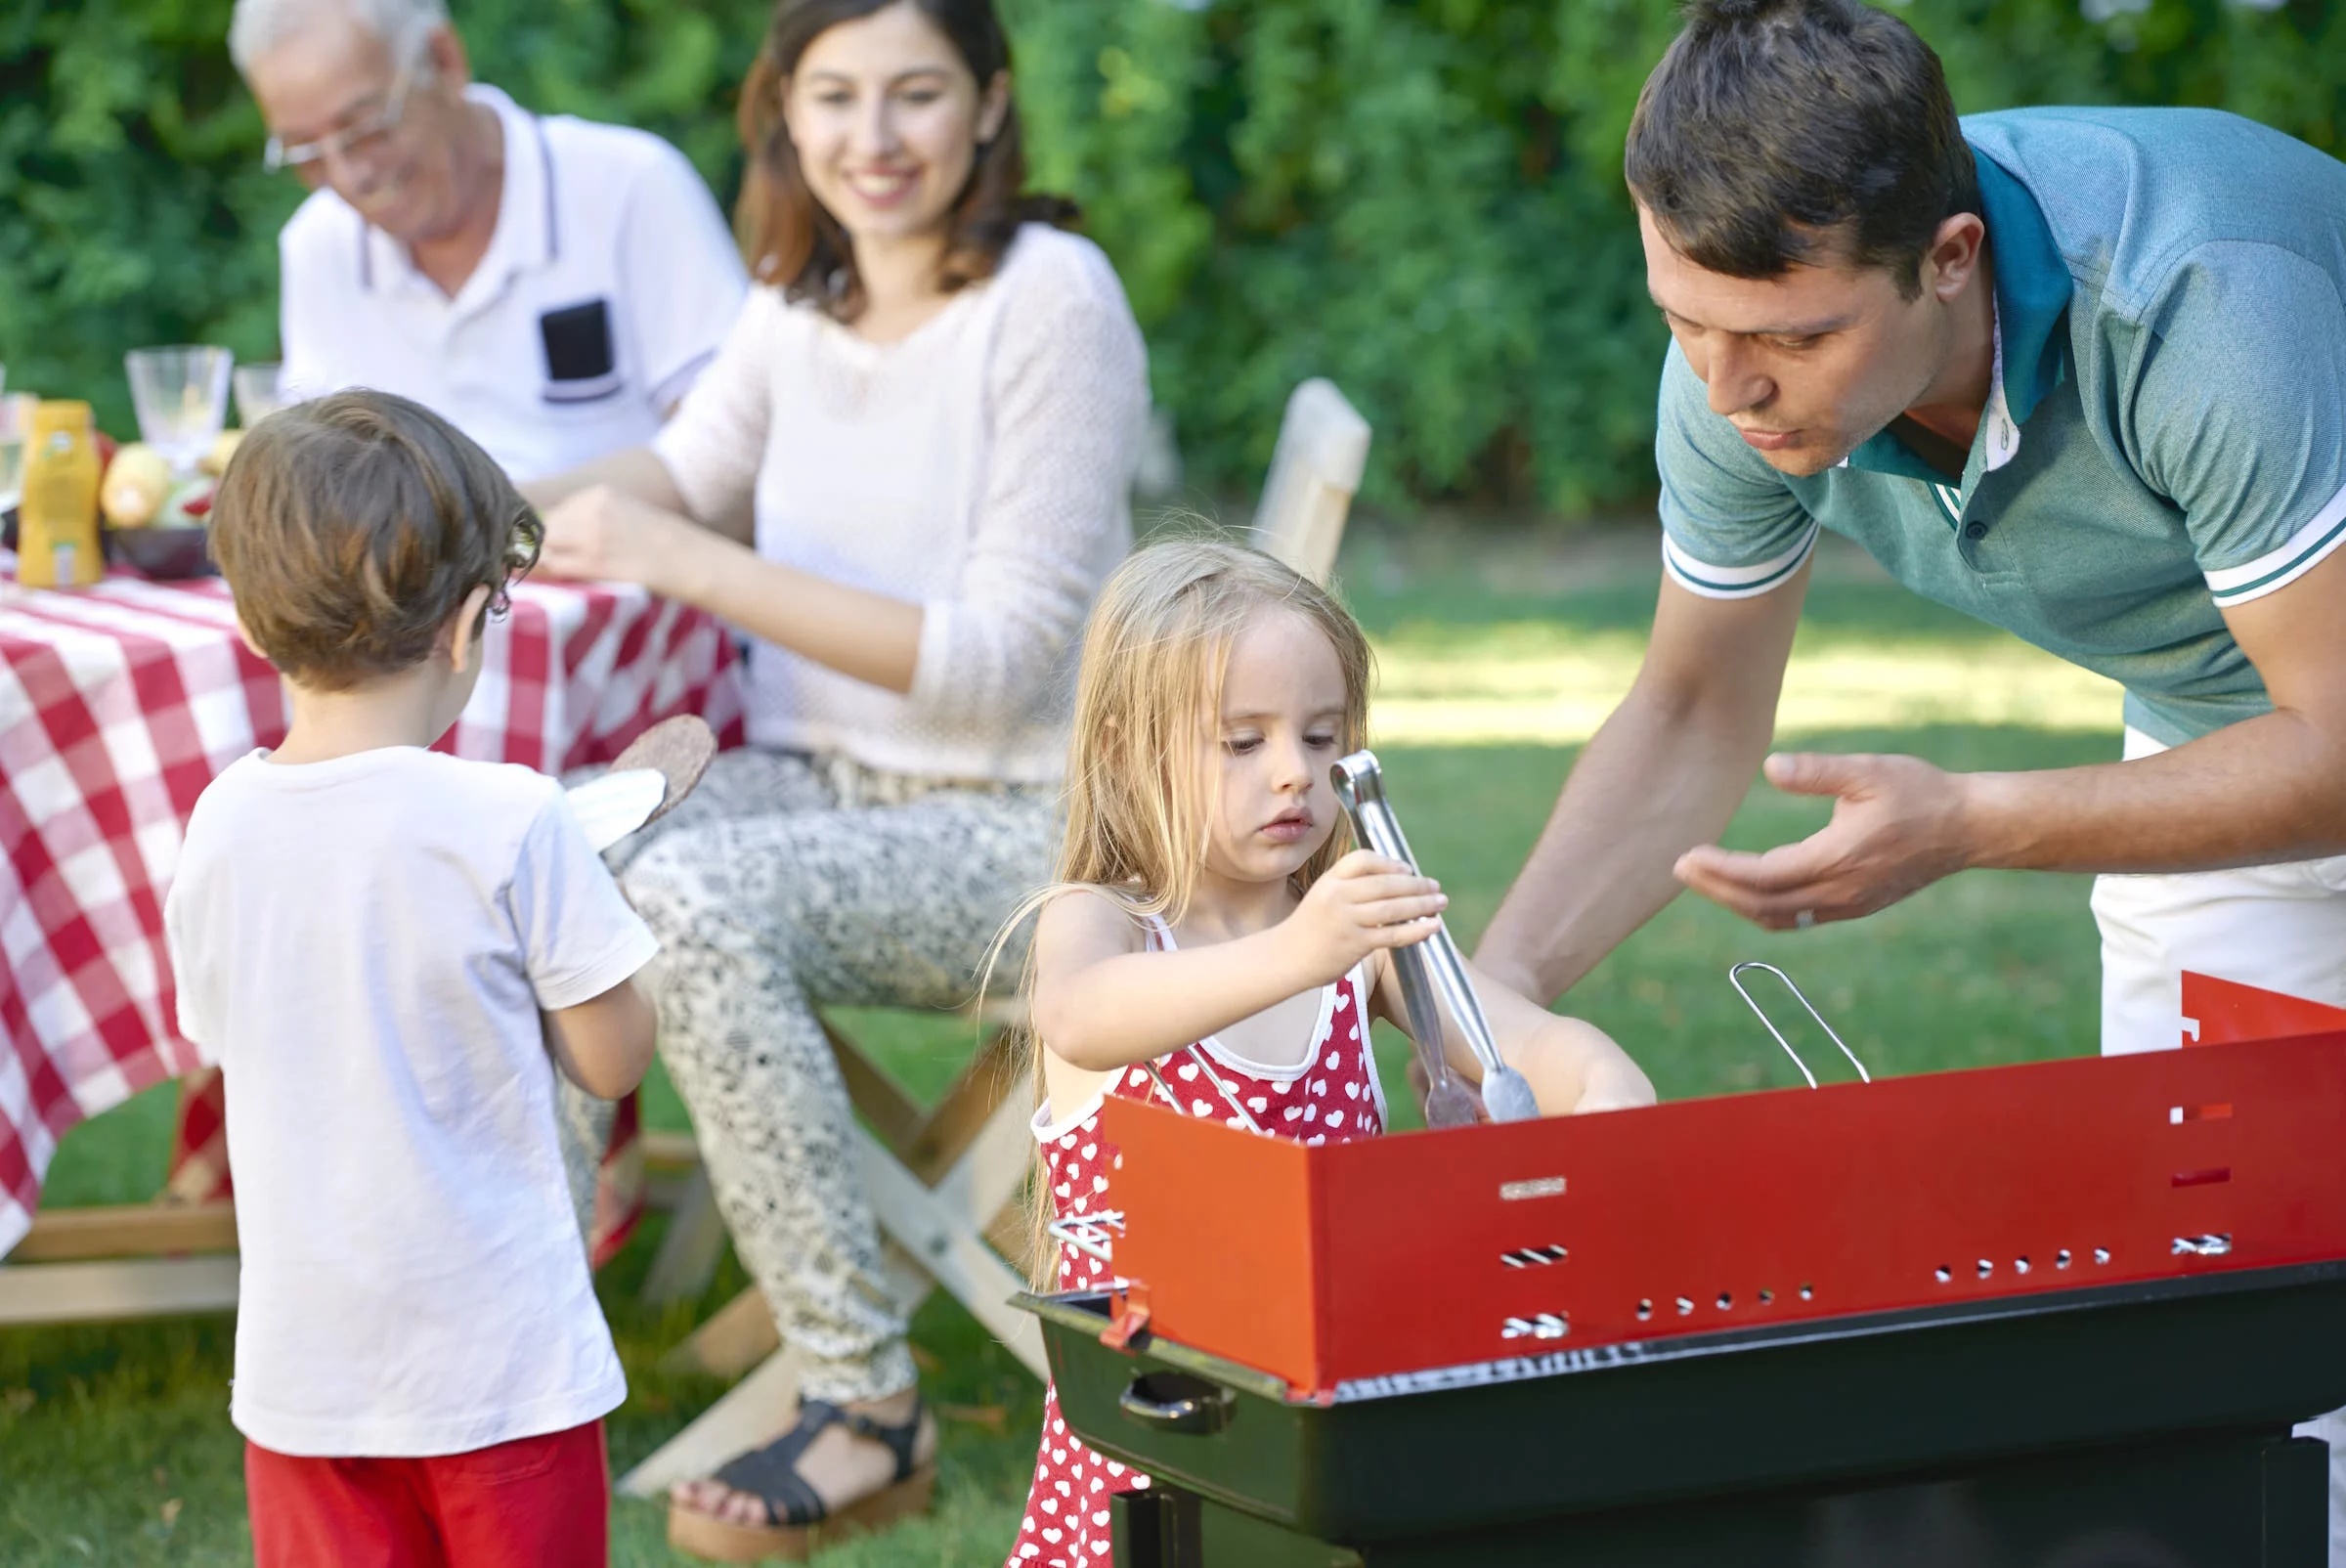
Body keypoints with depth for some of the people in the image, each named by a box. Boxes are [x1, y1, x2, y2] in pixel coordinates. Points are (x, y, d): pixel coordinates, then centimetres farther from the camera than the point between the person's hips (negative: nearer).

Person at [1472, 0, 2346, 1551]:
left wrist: (1972, 825, -43)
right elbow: (1696, 716, -5)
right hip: (2211, 713, 5)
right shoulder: (1740, 362, -21)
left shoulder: (2201, 305, -39)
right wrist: (1496, 983, -20)